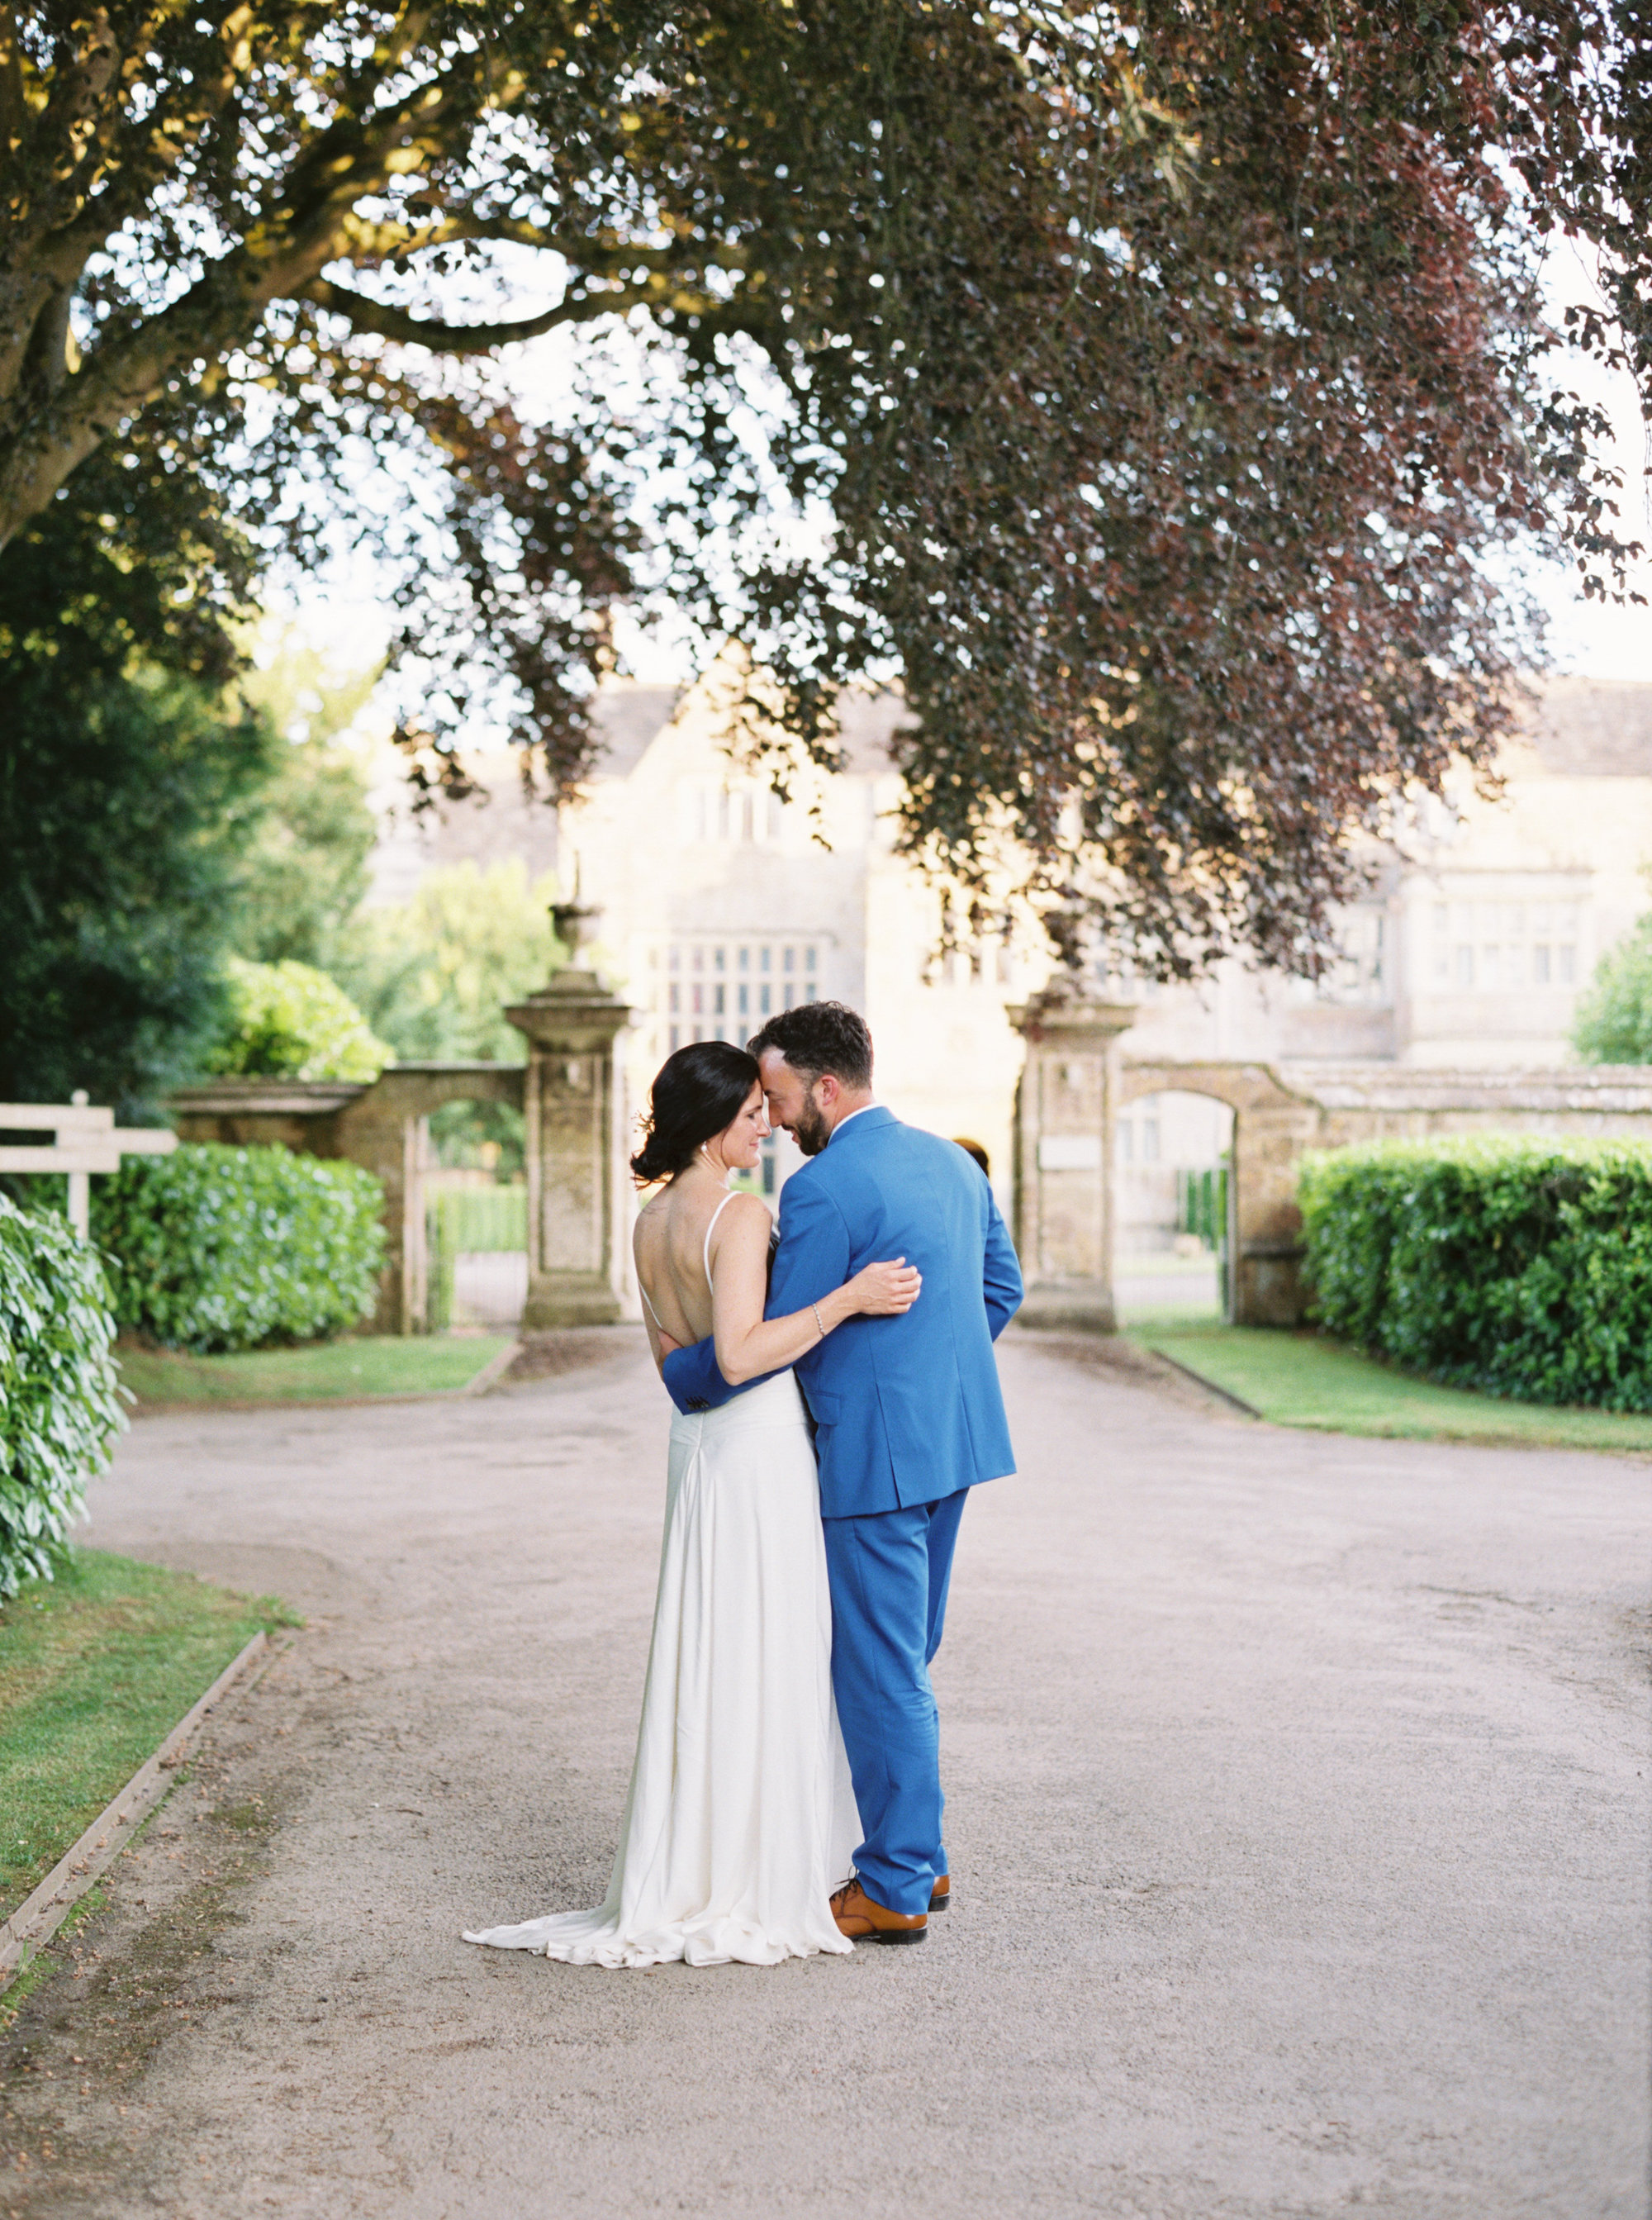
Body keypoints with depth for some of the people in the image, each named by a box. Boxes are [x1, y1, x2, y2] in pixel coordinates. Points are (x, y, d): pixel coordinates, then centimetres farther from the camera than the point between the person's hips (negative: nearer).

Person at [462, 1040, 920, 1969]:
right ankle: (753, 1889, 6)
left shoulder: (652, 1222, 8)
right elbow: (740, 1356, -29)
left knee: (711, 1659, 14)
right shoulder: (741, 1214, -18)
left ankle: (693, 1876, 21)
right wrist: (848, 1298, -27)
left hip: (698, 1445, 9)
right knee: (765, 1664, -1)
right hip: (762, 1449, -9)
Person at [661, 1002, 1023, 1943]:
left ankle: (896, 1889, 8)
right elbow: (1003, 1285, 16)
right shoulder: (951, 1159, 10)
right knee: (906, 1663, 19)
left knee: (882, 1675, 0)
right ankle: (921, 1857, 27)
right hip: (954, 1439, 9)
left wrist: (682, 1377, 1)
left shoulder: (822, 1190, -17)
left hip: (875, 1456, -9)